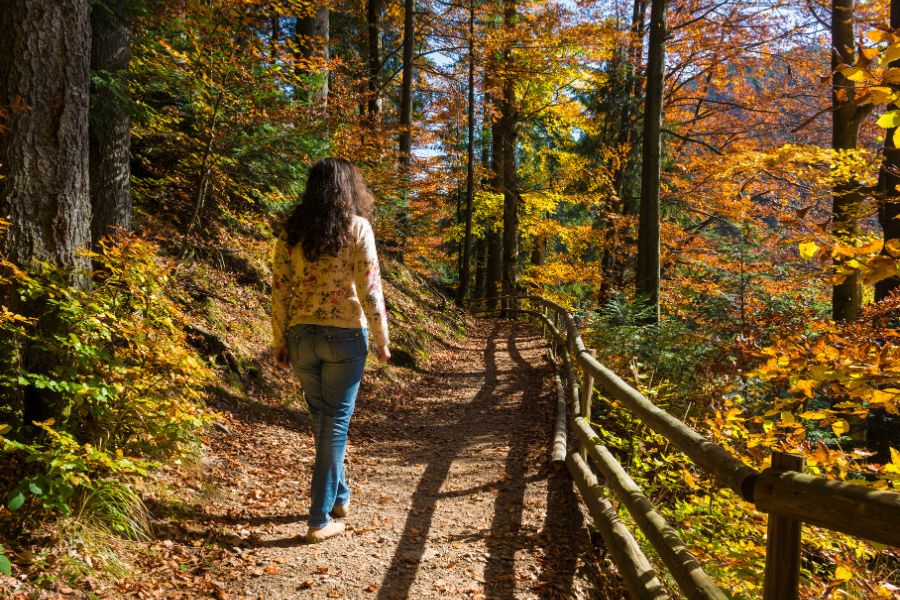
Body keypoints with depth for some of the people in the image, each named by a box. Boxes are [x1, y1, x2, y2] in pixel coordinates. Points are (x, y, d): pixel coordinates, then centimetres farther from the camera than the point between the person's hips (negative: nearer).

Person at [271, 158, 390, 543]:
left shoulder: (291, 230, 3)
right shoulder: (357, 227, -7)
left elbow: (279, 290, 2)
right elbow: (369, 290, -10)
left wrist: (279, 342, 9)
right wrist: (381, 340, -2)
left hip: (302, 336, 4)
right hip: (346, 335, -3)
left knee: (321, 418, 19)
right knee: (336, 422, 5)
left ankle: (338, 495, 36)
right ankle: (320, 518, 8)